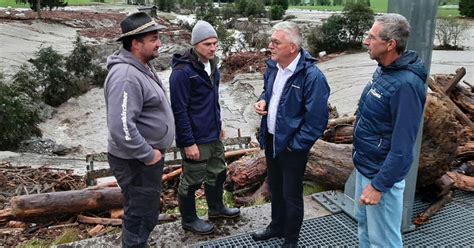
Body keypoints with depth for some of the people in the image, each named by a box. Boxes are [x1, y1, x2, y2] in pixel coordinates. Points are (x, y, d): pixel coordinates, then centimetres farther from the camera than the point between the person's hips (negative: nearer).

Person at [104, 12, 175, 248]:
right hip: (136, 161, -10)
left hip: (147, 156, 10)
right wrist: (148, 154, -21)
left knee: (147, 212, 25)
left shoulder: (141, 66, 7)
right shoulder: (126, 76, -26)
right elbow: (121, 128, -33)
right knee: (140, 215, 7)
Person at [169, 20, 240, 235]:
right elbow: (179, 111, -21)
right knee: (192, 181, 9)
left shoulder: (211, 65, 6)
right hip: (195, 139, -8)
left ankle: (216, 208, 43)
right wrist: (188, 142, -20)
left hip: (213, 135, 9)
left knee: (218, 173, 22)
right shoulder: (182, 71, -21)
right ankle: (189, 219, 29)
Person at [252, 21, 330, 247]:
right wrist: (263, 101, -3)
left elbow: (317, 120, -23)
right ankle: (277, 226, 48)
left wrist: (294, 146, -17)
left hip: (291, 146, -7)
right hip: (270, 139, 7)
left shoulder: (312, 76, -24)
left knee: (291, 194, 11)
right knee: (274, 187, 24)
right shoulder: (273, 66, 0)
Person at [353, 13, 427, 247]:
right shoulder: (383, 70, 3)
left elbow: (402, 147, -26)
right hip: (364, 166, 9)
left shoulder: (405, 84, -26)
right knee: (363, 222, 24)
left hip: (381, 174, -9)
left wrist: (378, 186, -22)